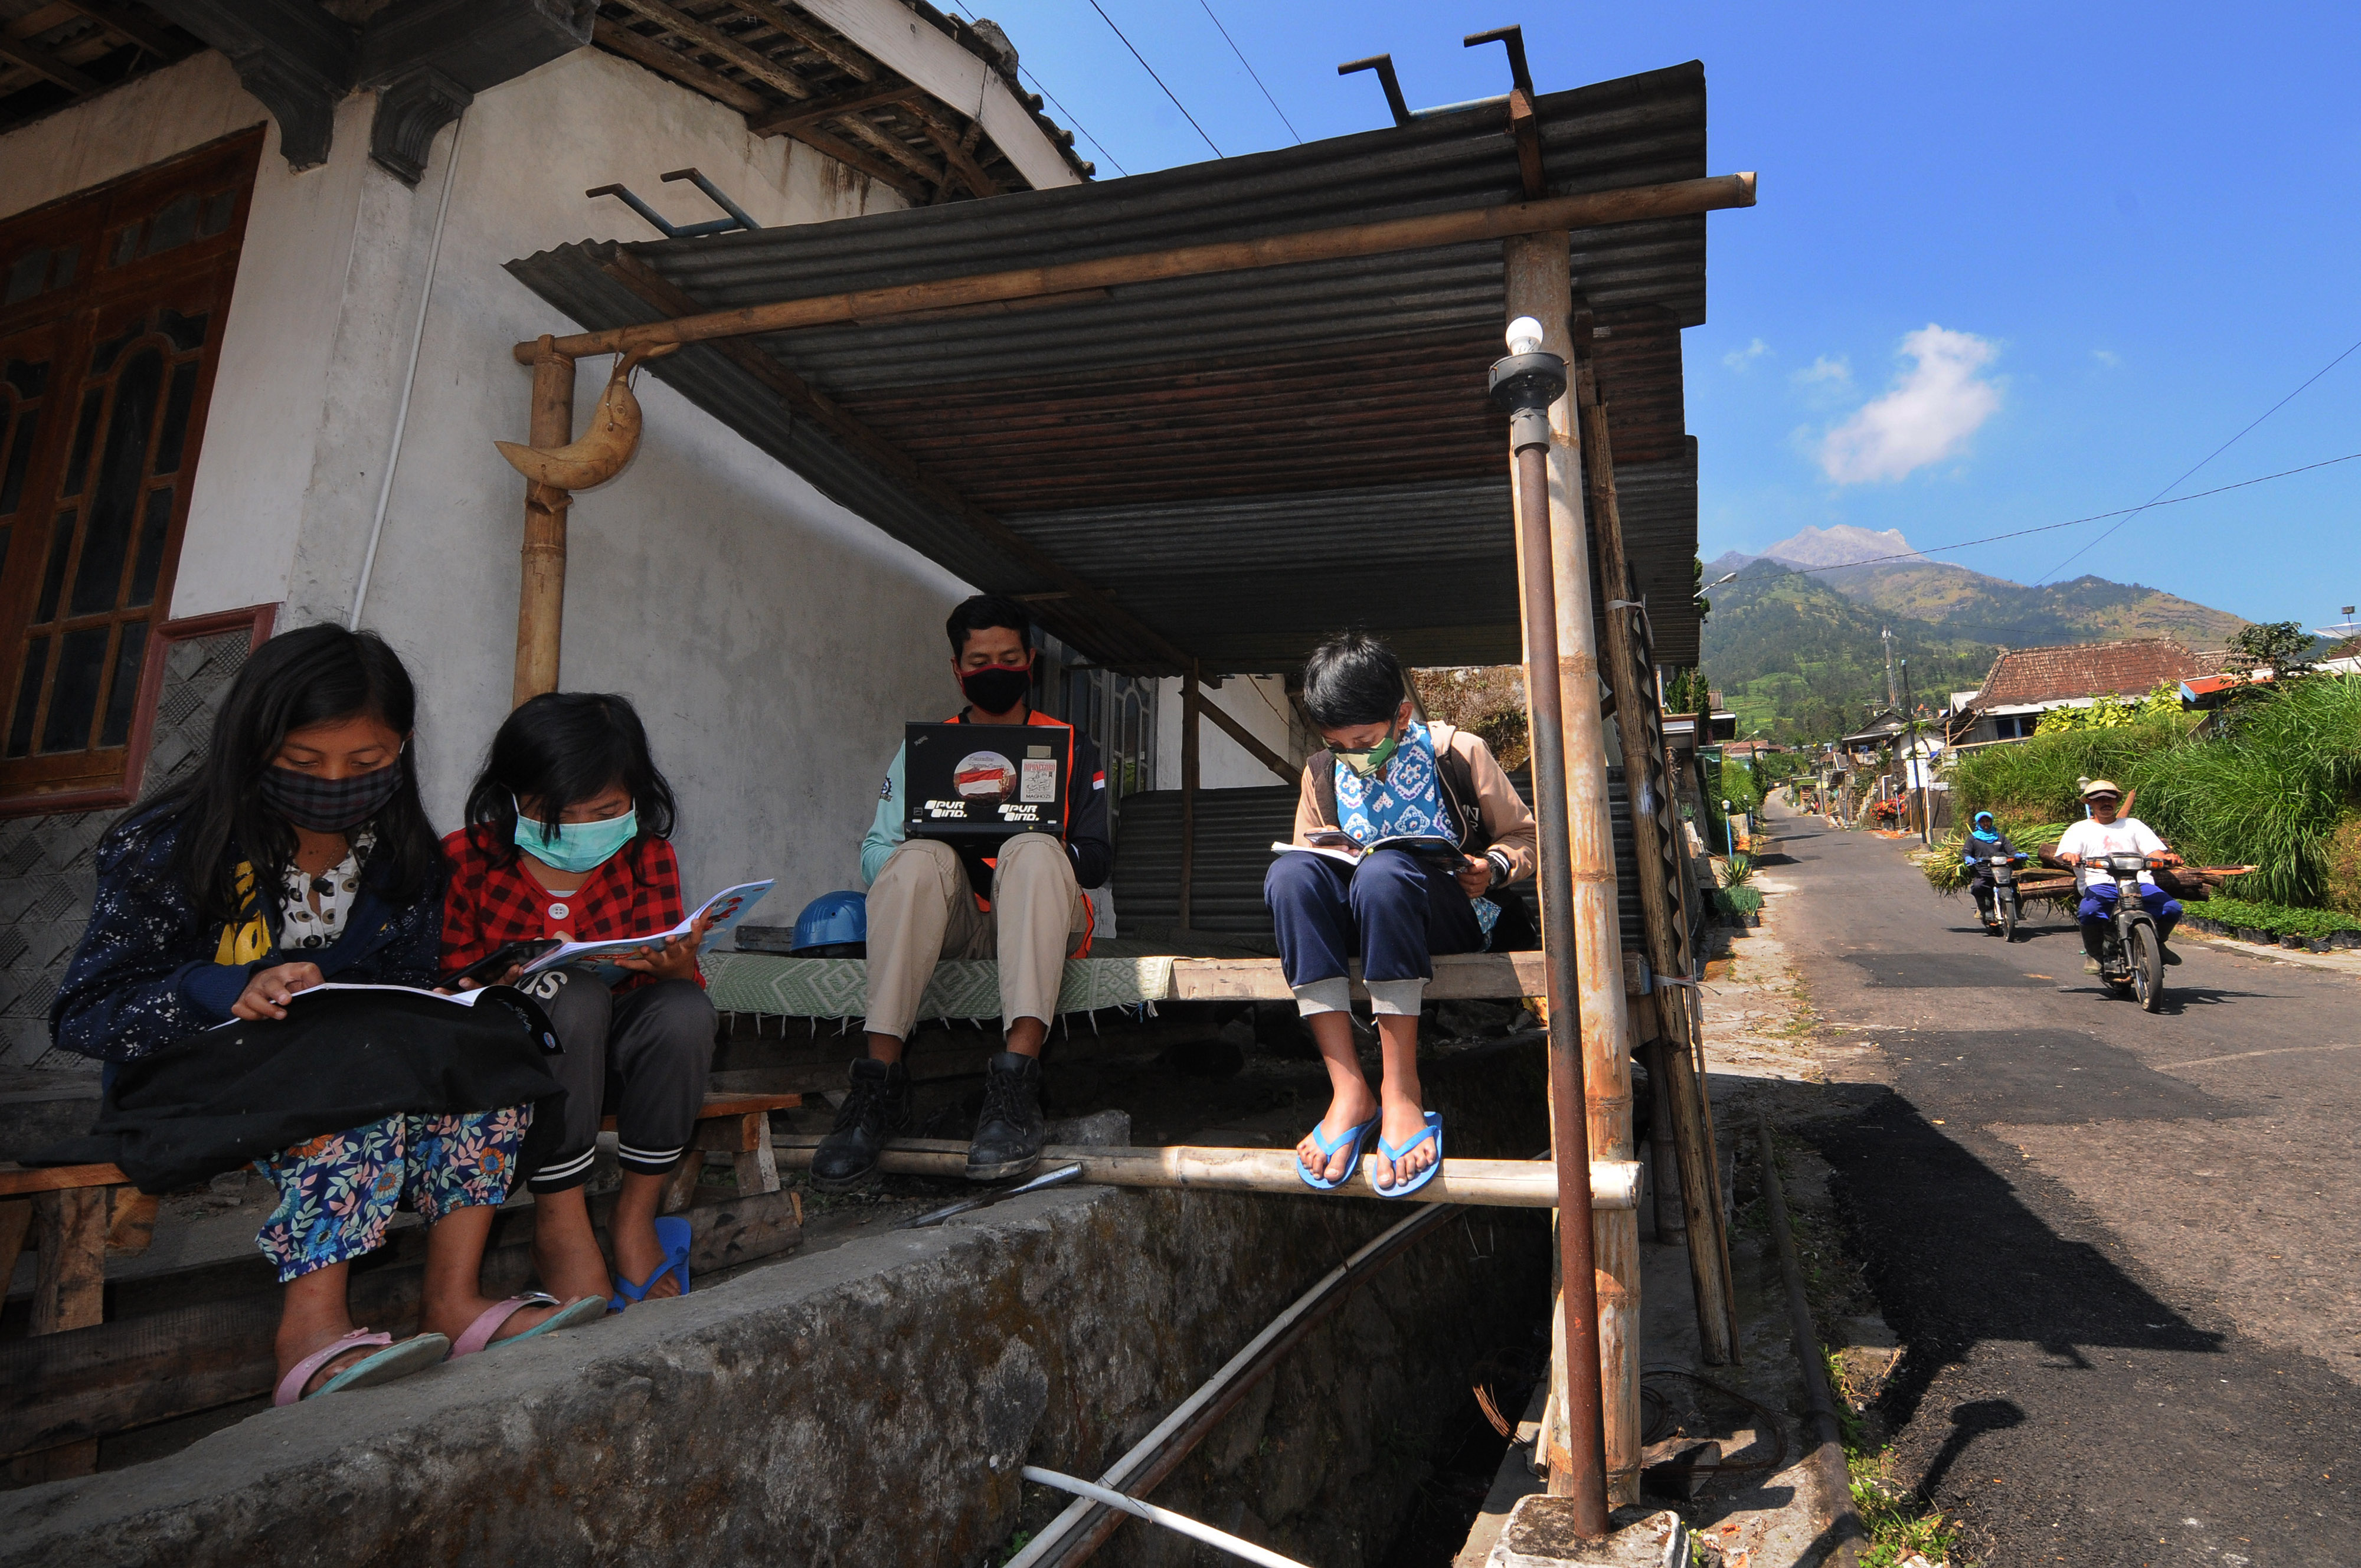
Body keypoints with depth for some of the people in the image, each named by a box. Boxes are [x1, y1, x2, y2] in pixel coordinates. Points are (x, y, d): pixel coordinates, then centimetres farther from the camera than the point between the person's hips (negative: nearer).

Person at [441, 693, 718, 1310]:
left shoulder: (646, 855, -4)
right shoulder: (469, 861, -8)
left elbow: (678, 977, -10)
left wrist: (675, 965, -35)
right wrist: (499, 982, -30)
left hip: (612, 1052, 2)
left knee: (685, 1010, -30)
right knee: (575, 995, -34)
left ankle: (635, 1215, -13)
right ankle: (559, 1224, -22)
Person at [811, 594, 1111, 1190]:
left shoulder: (1070, 747, 17)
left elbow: (1096, 860, 9)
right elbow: (874, 851, 10)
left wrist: (1021, 845, -12)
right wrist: (929, 855, -14)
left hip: (1039, 917, -1)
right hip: (953, 923, 1)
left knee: (1034, 851, -33)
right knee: (920, 857, -31)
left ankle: (1014, 1081, -44)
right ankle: (880, 1081, -35)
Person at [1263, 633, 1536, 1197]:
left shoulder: (1458, 753, 3)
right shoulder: (1322, 774, 12)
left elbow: (1526, 835, 10)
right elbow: (1308, 852, 20)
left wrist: (1494, 866, -11)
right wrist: (1326, 855, -4)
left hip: (1451, 916, -3)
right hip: (1356, 922, 4)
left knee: (1383, 870, -38)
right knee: (1288, 872, -29)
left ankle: (1402, 1091, -31)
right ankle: (1349, 1091, -32)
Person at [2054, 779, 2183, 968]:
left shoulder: (2133, 824, 26)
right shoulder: (2080, 829, 18)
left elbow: (2155, 850, 13)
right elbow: (2064, 853, 0)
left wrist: (2167, 857, -12)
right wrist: (2070, 857, -25)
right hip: (2099, 884, -3)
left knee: (2172, 909, -25)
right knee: (2088, 912, -36)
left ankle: (2157, 943, 8)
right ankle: (2095, 953, -8)